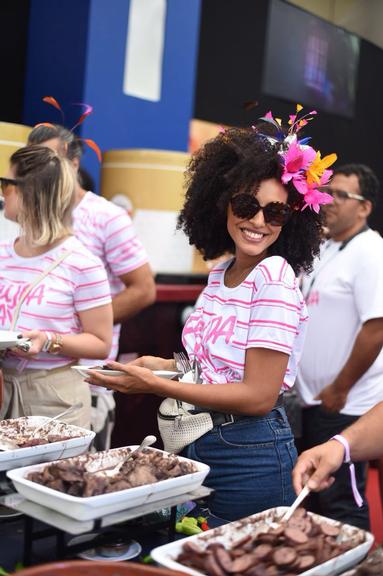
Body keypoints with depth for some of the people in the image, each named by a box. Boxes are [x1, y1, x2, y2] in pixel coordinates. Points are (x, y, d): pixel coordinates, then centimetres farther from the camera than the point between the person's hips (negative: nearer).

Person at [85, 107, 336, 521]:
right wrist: (165, 365, 1)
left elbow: (258, 395, -21)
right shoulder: (220, 274, 7)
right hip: (200, 446, 8)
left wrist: (155, 385, -19)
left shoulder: (274, 278, -18)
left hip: (250, 455, -8)